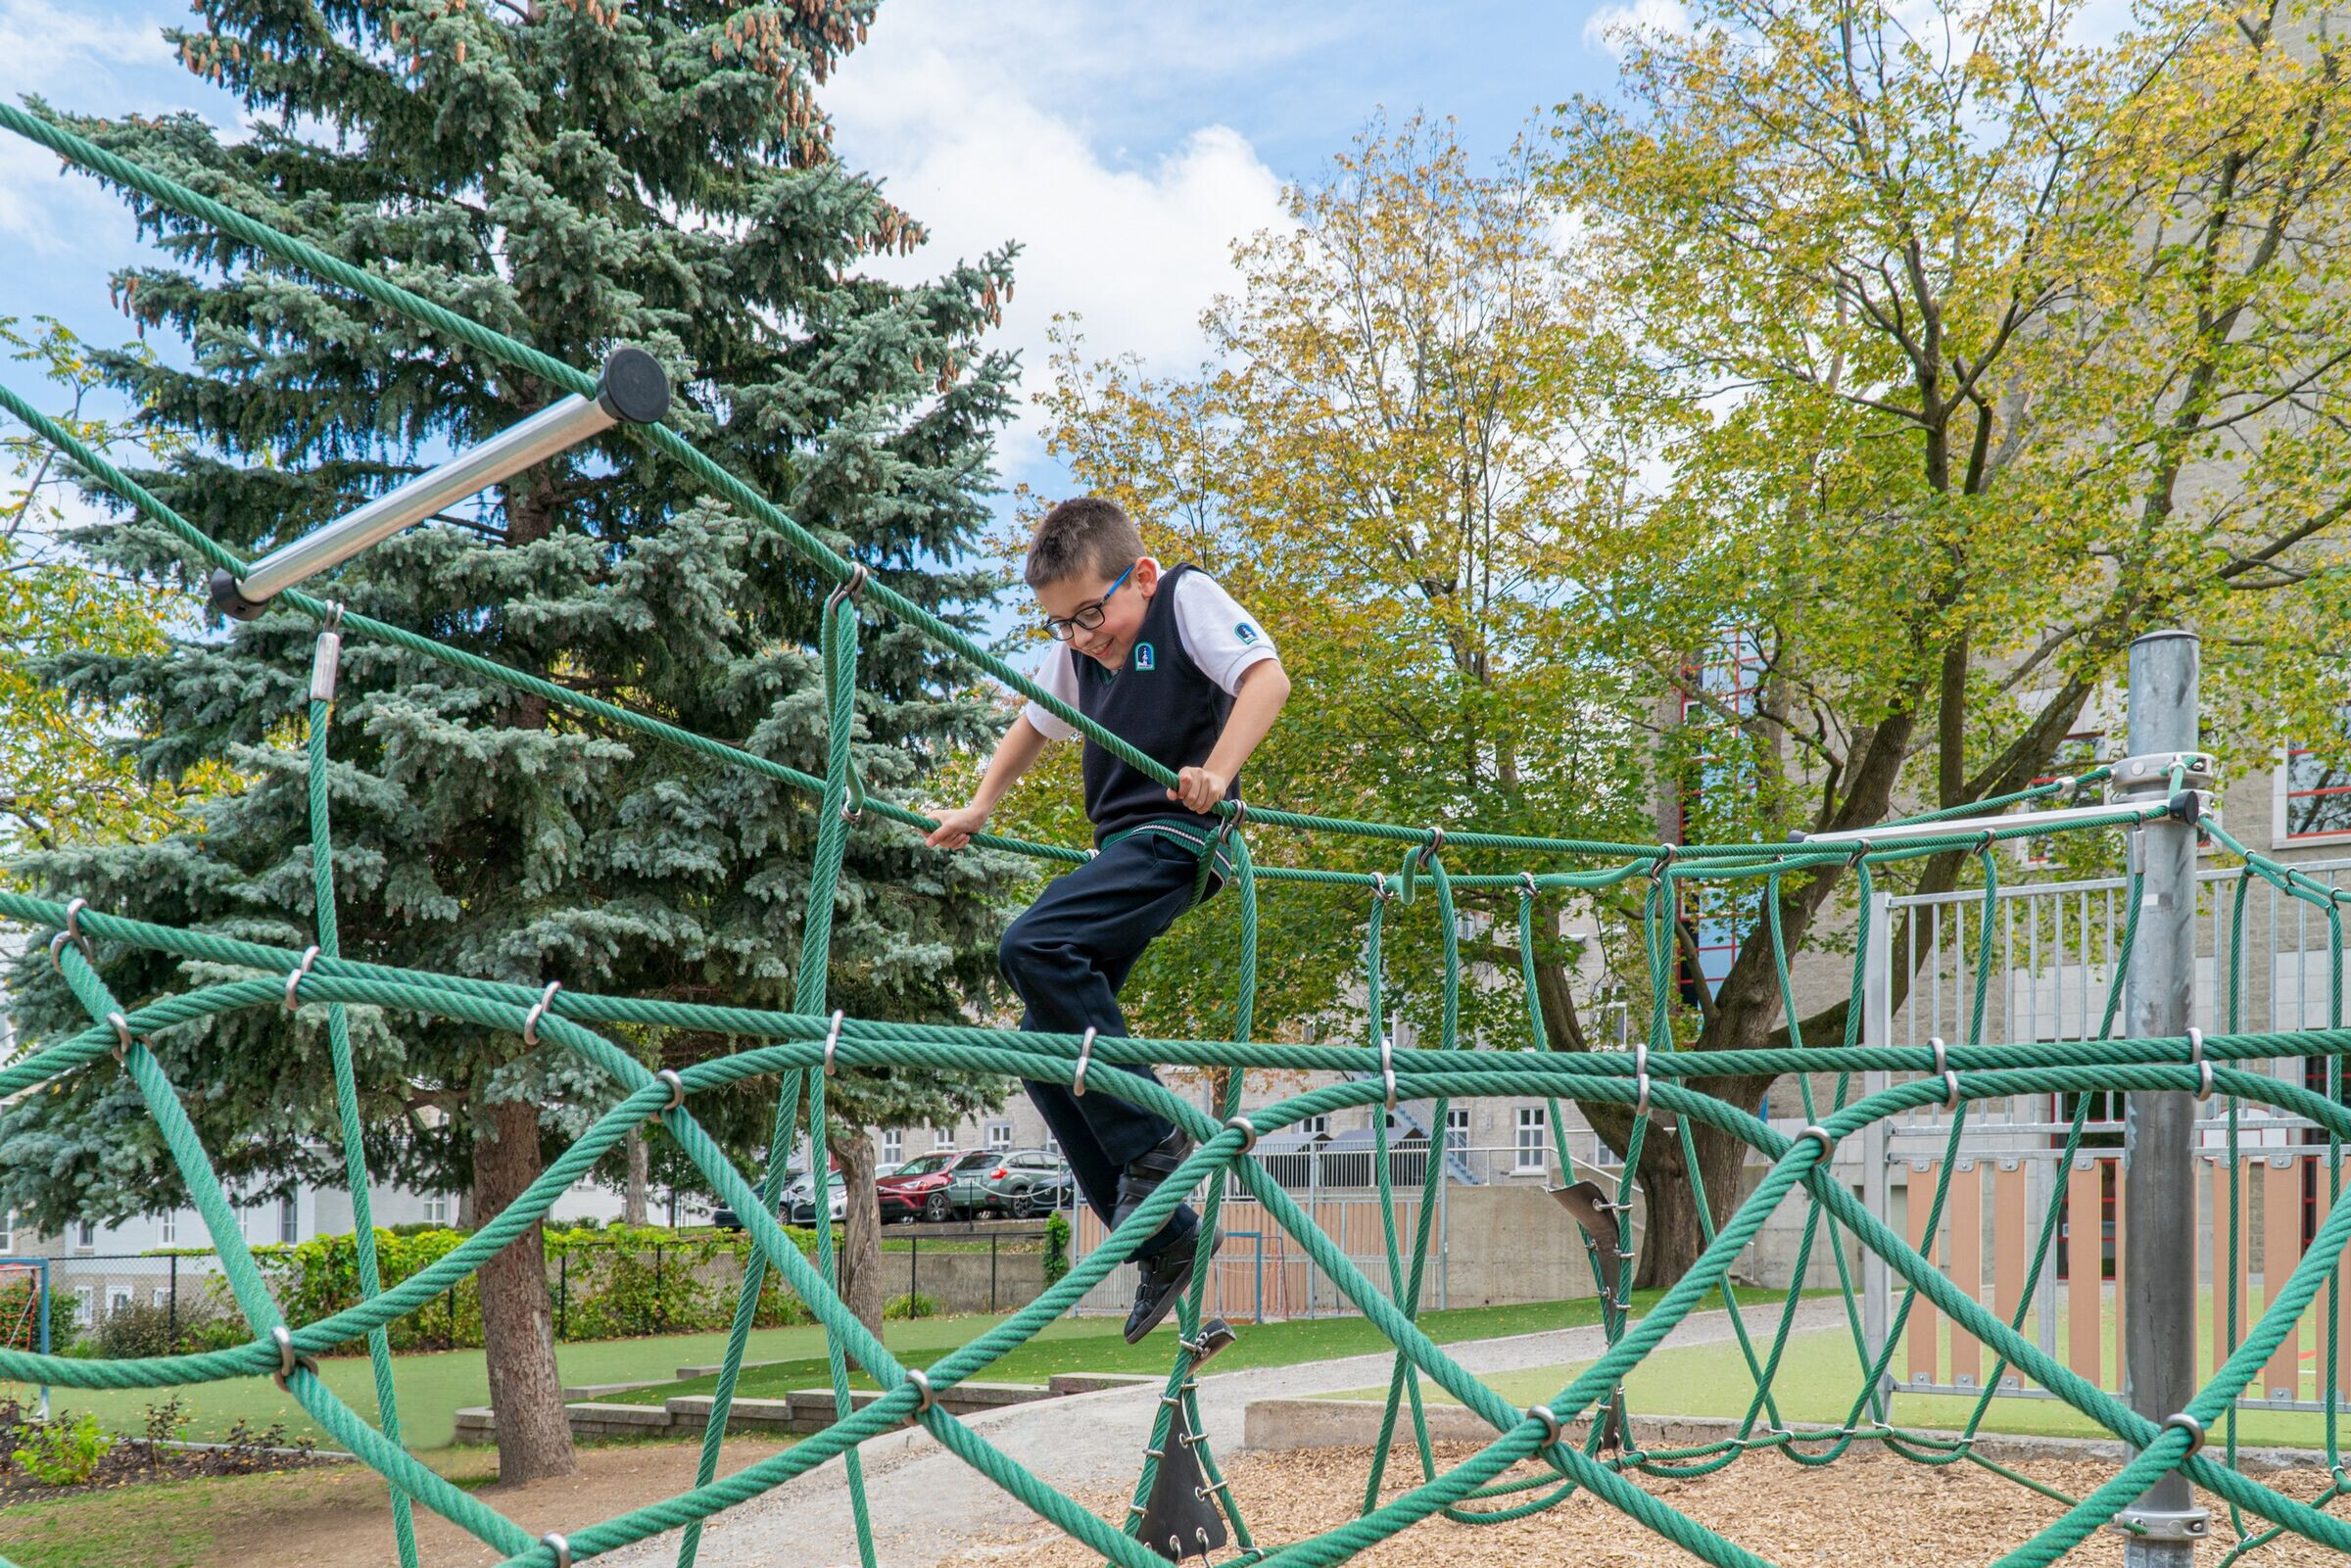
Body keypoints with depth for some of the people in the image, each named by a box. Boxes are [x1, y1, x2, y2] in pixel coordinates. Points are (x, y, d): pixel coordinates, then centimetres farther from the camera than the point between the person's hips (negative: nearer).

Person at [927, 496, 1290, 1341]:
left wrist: (1215, 772, -30)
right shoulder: (1078, 650, 16)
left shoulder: (1188, 597, -5)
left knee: (1033, 946, -29)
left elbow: (1268, 676, -17)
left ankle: (1151, 1140, -22)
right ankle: (1163, 1235, 7)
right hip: (1120, 852, 9)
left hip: (1172, 837, -9)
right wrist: (979, 808, 24)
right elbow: (1034, 722, 32)